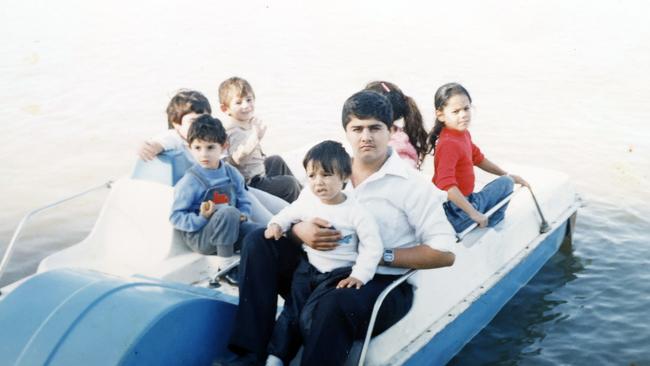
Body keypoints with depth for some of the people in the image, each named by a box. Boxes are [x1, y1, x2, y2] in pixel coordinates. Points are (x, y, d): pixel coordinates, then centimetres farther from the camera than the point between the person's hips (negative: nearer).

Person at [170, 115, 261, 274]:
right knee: (229, 212, -33)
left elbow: (244, 202, 12)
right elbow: (176, 217, -12)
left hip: (229, 231, 5)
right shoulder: (190, 181, -12)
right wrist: (201, 219, -26)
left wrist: (243, 215, -9)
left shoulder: (232, 174, 4)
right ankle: (226, 263, -21)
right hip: (198, 237, -5)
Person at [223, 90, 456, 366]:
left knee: (335, 305, -39)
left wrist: (381, 256, -16)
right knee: (259, 243, -11)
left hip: (380, 283, -5)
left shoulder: (411, 185, -5)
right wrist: (302, 231, -13)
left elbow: (444, 253, -10)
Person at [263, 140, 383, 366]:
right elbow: (289, 214, 17)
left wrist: (359, 275, -21)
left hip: (339, 274, -4)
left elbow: (372, 246, -14)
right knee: (292, 312, 0)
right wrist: (275, 224, -4)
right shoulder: (307, 201, -2)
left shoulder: (355, 211, -15)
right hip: (308, 267, 4)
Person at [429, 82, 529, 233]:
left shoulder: (463, 134, 6)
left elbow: (478, 158, 22)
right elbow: (446, 185, -33)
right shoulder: (449, 144, -25)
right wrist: (473, 213, -32)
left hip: (463, 200, 10)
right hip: (455, 211, -10)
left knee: (506, 182, 25)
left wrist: (508, 175, 21)